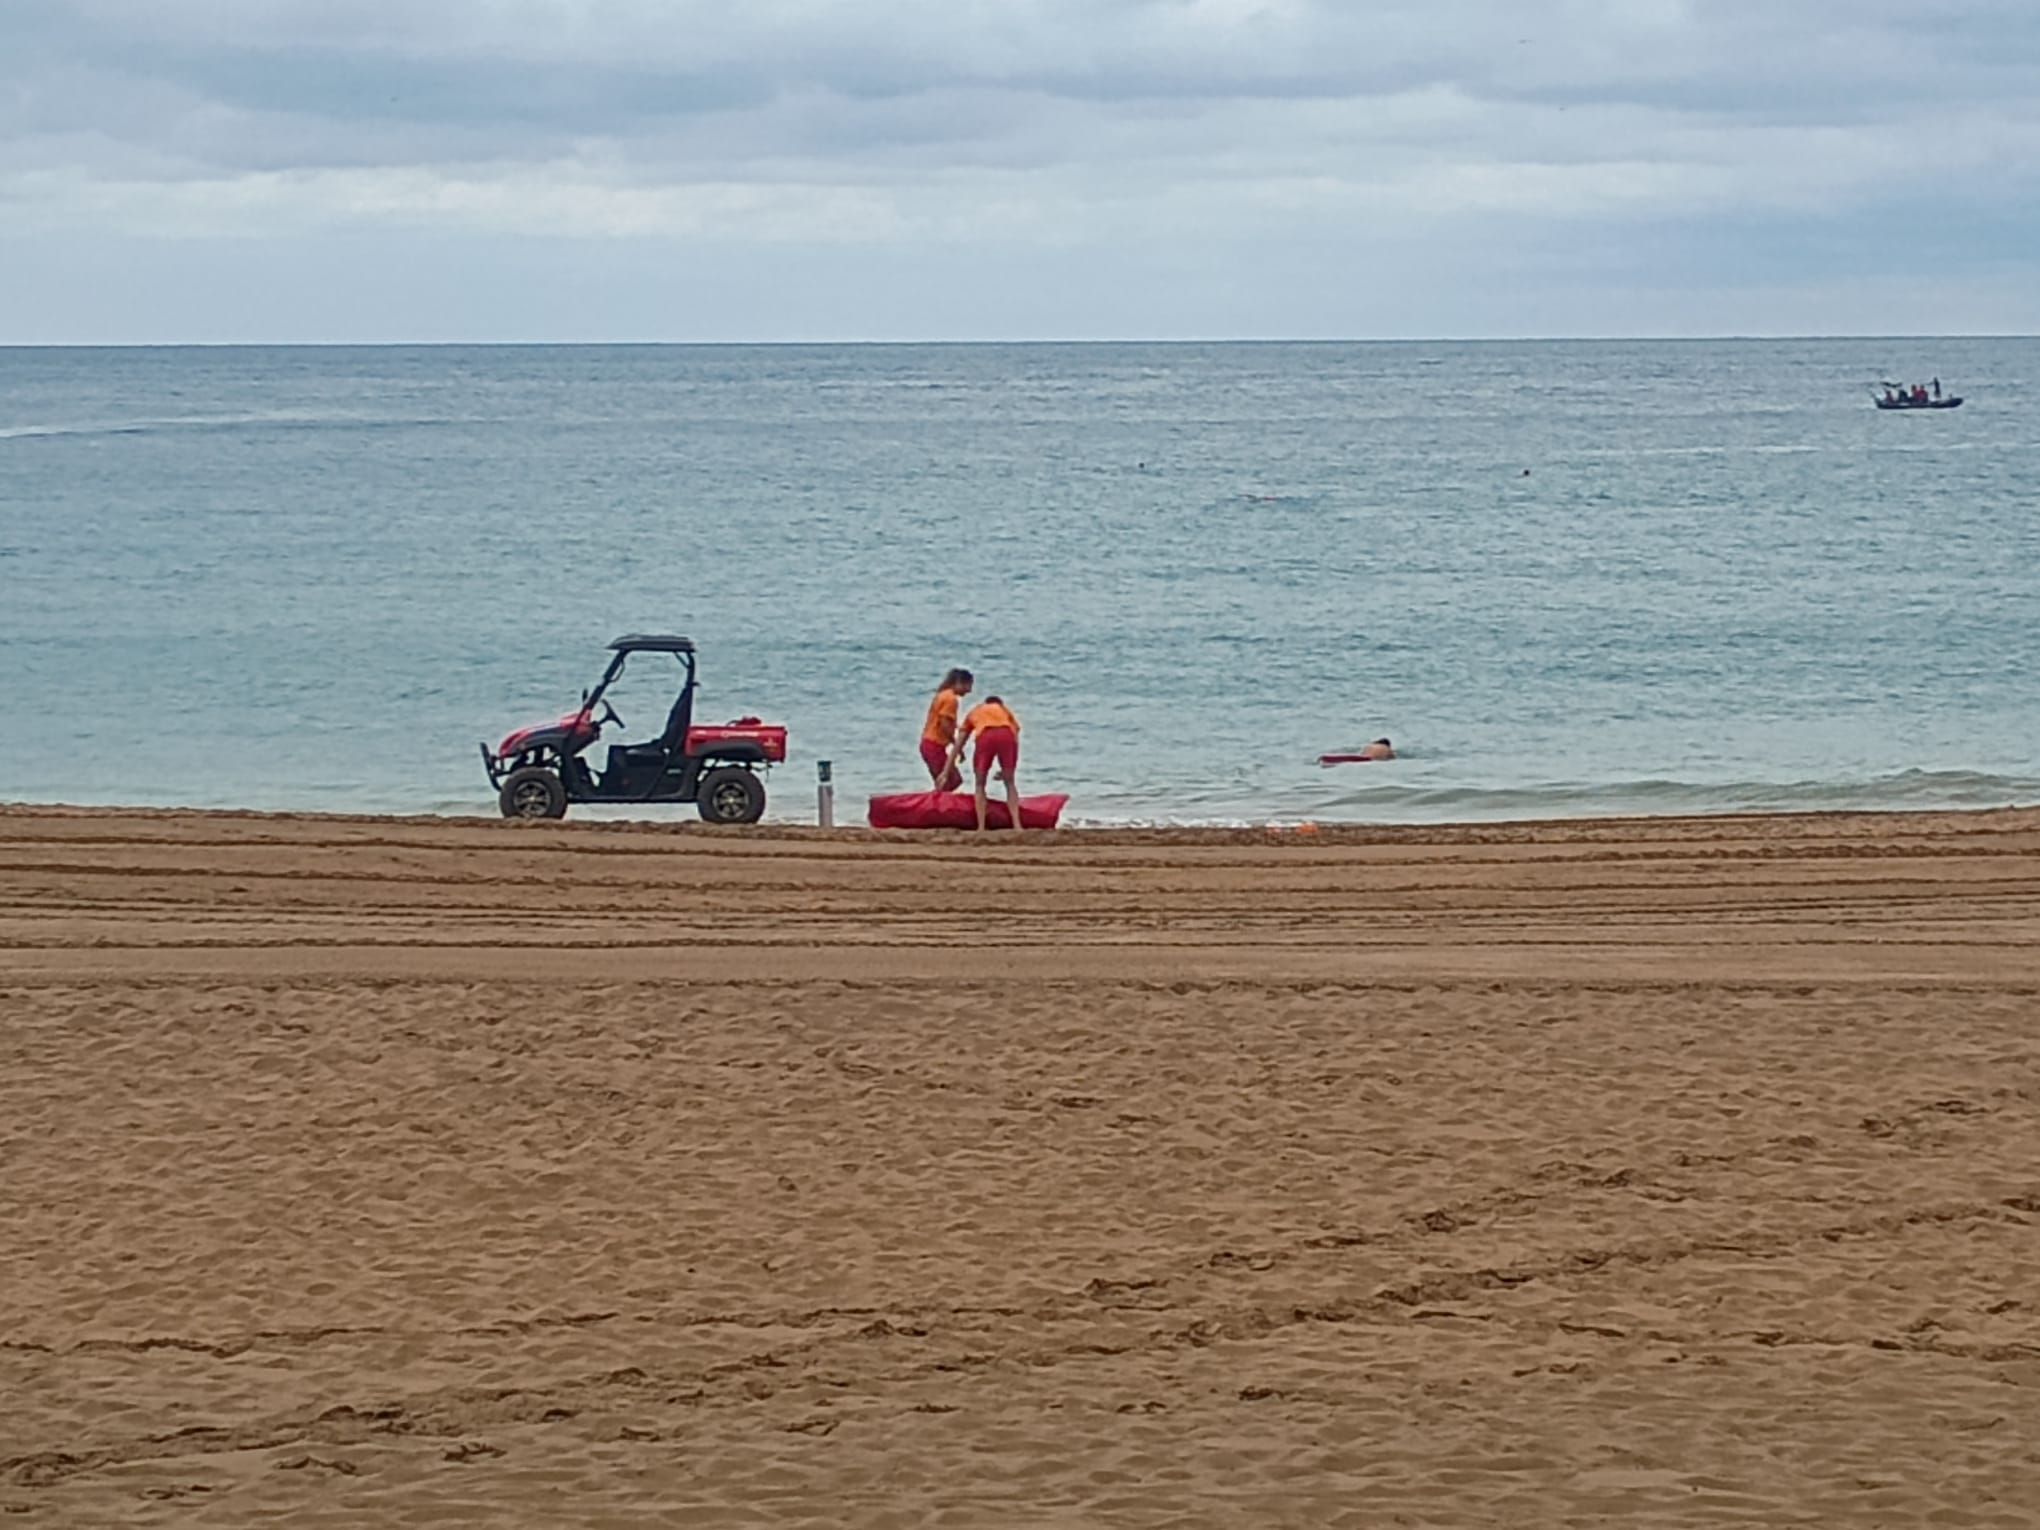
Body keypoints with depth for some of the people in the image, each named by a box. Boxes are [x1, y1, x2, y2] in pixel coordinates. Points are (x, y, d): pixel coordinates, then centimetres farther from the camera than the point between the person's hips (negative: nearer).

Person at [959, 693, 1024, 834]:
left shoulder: (974, 712, 38)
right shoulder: (1006, 710, 39)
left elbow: (958, 744, 33)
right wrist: (1006, 769, 35)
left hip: (985, 737, -1)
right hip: (1006, 735, 1)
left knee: (980, 784, 15)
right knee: (1010, 783, 16)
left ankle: (981, 827, 4)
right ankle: (1017, 825, 2)